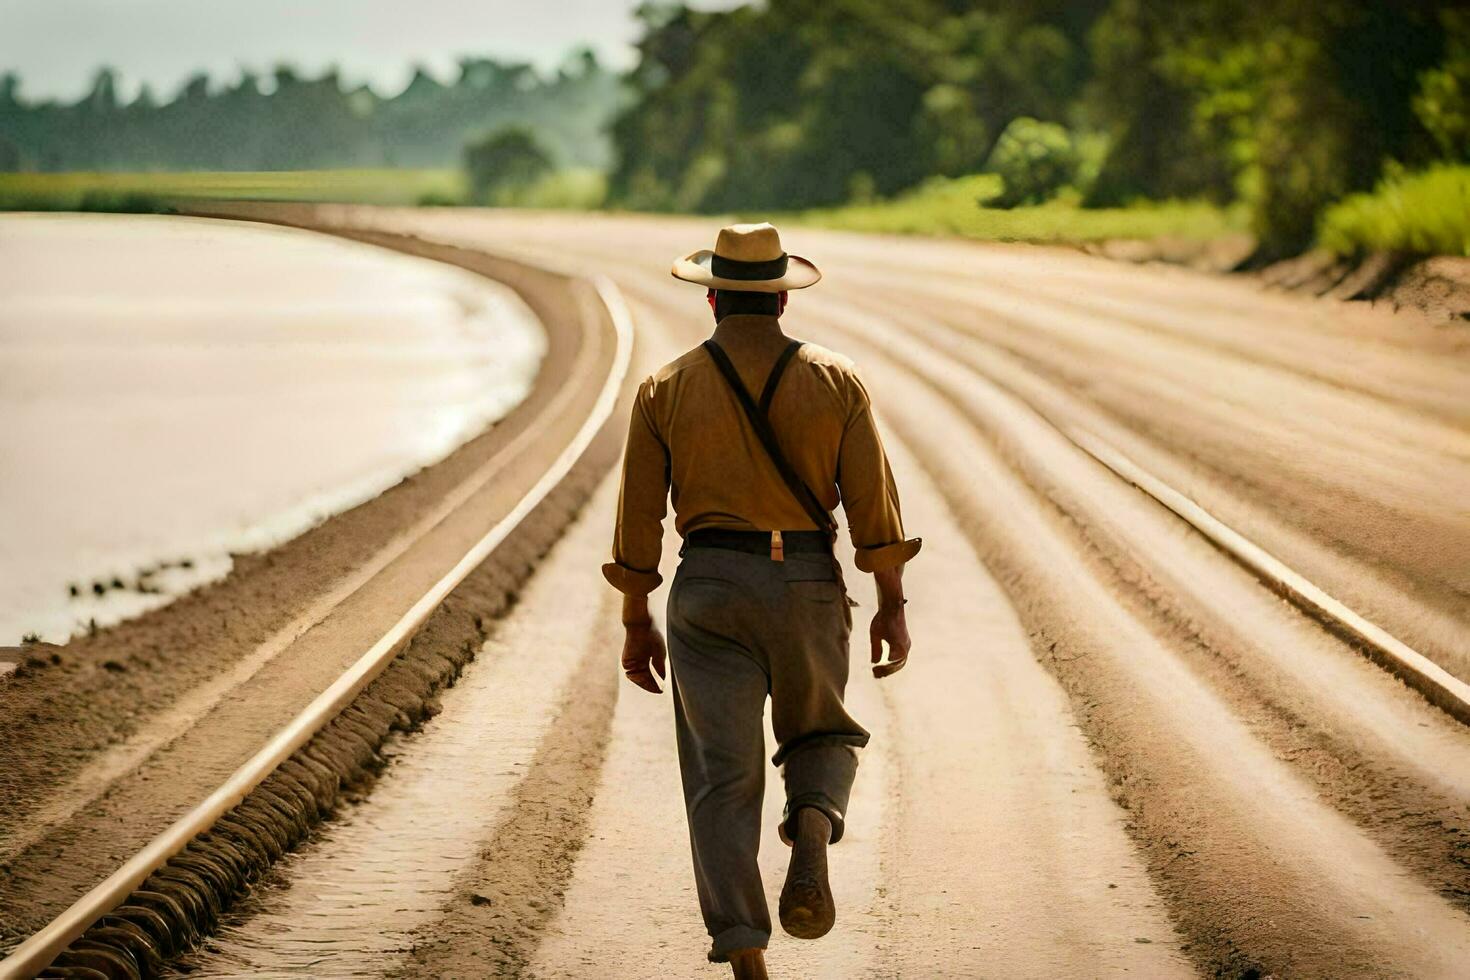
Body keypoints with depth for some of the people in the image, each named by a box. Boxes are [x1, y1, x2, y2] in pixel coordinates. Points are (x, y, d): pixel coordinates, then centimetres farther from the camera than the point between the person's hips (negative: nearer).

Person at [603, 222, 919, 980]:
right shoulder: (835, 383, 1)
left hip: (709, 586, 0)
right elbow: (873, 499, -3)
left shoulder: (666, 389, 1)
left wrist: (636, 624, 10)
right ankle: (810, 837, -11)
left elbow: (638, 514, 2)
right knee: (822, 737, 22)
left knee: (723, 779, 4)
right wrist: (892, 606, 3)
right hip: (807, 586, 0)